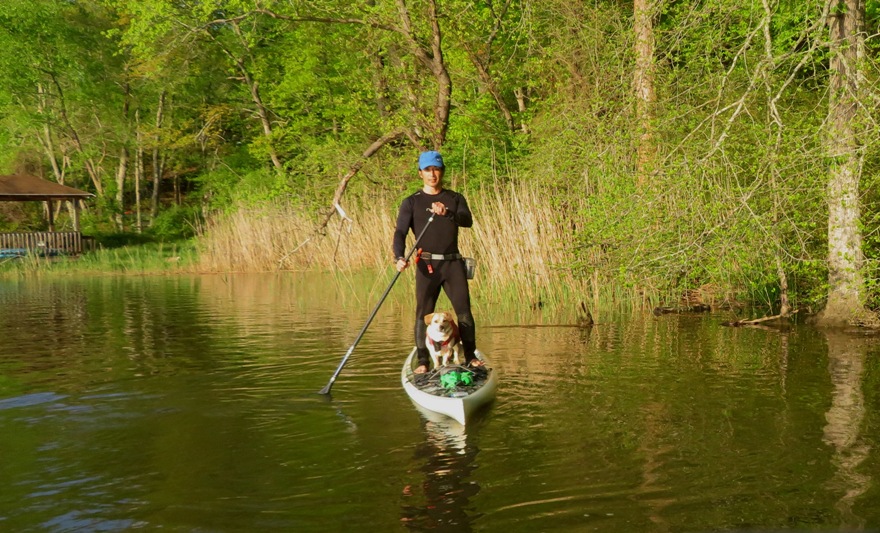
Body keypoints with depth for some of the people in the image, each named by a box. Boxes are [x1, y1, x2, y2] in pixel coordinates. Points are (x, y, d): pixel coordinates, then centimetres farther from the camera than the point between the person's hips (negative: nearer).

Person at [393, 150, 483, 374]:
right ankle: (423, 361, 3)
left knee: (464, 312, 0)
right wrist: (399, 257, -25)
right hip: (427, 265, -2)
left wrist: (447, 213, -29)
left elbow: (468, 220, -8)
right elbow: (400, 232, -6)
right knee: (423, 314, -2)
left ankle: (470, 357, 10)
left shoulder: (455, 199, 11)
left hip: (454, 263, 2)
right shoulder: (411, 202, 5)